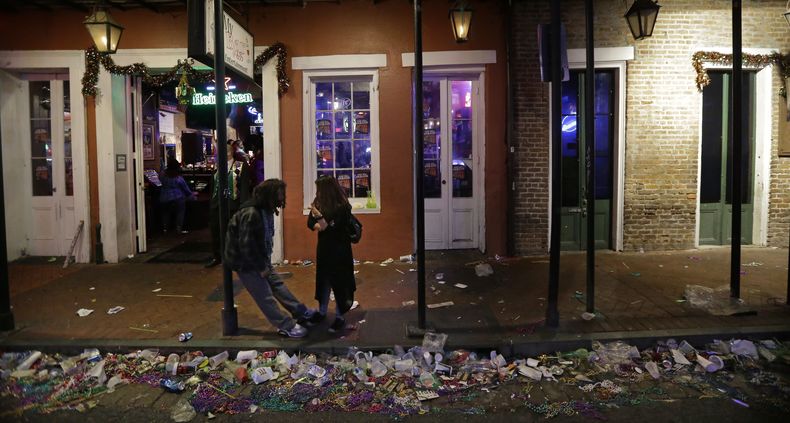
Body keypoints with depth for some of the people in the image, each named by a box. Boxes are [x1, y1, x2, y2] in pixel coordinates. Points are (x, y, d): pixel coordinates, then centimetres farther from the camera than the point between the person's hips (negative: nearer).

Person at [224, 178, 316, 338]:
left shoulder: (265, 210, 0)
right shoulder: (250, 214, -29)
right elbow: (246, 245, -28)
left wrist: (265, 262, 5)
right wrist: (261, 267, -19)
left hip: (258, 258, 9)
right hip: (244, 261, -9)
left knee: (277, 284, 14)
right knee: (265, 295, -2)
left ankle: (301, 312, 23)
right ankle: (287, 327, 6)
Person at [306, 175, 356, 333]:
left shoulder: (342, 207, -18)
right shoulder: (319, 203, 0)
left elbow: (335, 228, -21)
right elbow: (310, 223, 1)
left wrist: (320, 217, -27)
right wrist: (317, 225, -19)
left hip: (339, 250, -6)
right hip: (323, 249, 6)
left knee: (338, 282, 0)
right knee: (322, 280, 15)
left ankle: (340, 317, 11)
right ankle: (321, 312, 31)